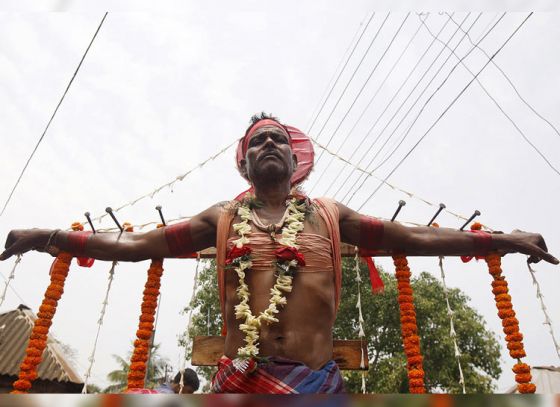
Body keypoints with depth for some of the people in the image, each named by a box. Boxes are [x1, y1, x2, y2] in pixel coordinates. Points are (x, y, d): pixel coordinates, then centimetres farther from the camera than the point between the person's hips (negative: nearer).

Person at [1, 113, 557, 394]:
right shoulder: (223, 217, 9)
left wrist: (501, 239, 3)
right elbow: (138, 243, 7)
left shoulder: (328, 215, 9)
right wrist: (53, 238, 1)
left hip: (317, 379, 1)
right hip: (239, 379, 0)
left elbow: (413, 237, 7)